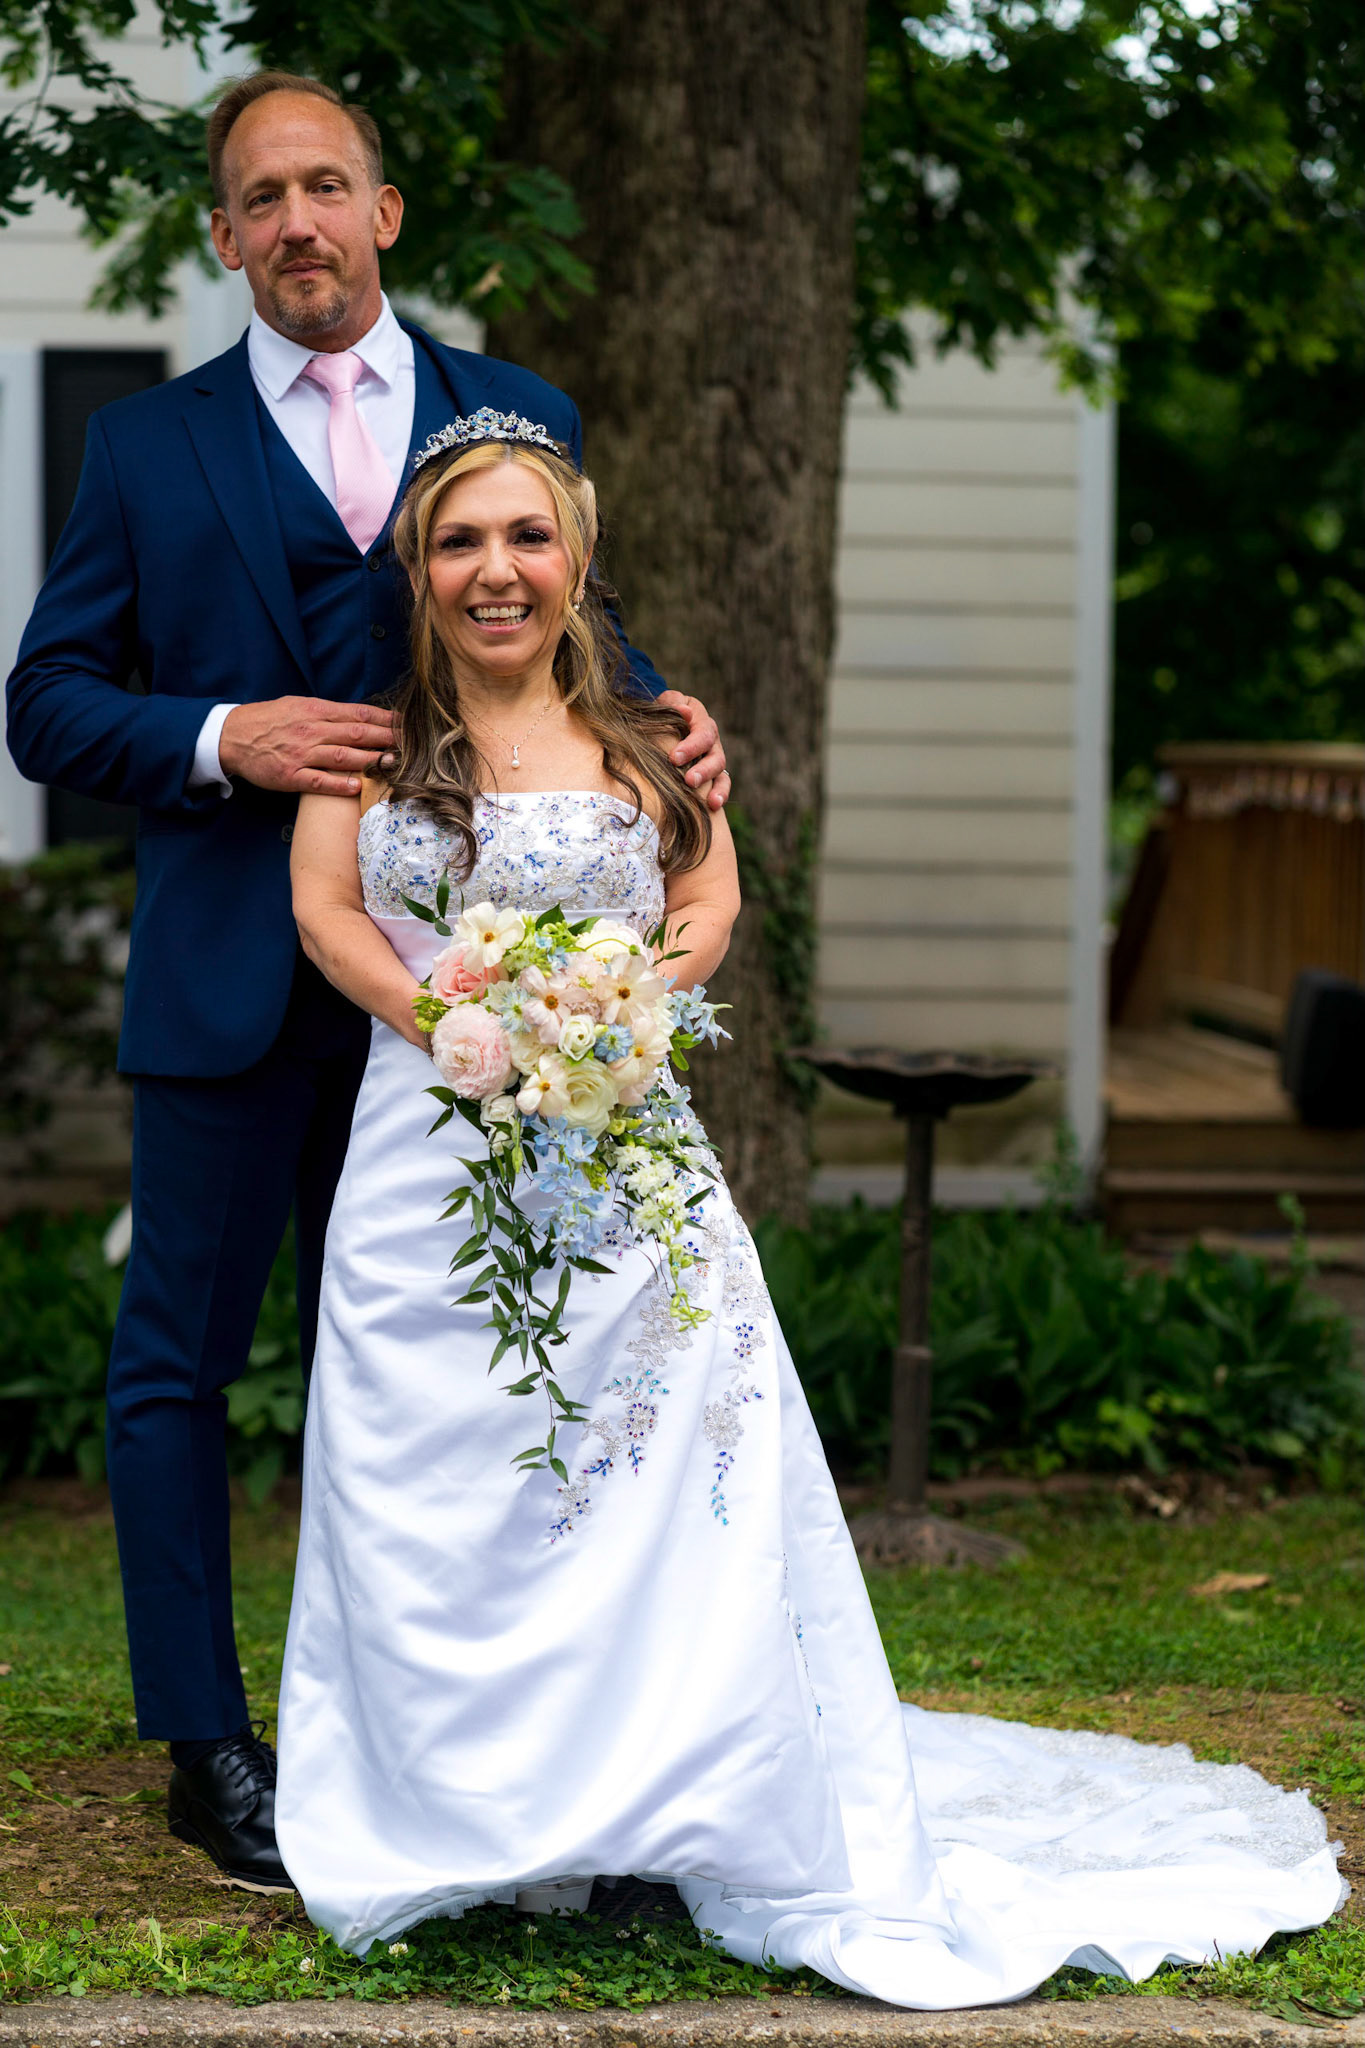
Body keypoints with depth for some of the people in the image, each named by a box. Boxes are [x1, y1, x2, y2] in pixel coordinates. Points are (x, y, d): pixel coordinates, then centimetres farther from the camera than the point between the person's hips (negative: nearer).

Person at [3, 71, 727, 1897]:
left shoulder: (520, 419, 9)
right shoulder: (148, 448, 5)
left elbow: (580, 648, 13)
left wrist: (667, 725, -10)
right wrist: (220, 739, -15)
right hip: (232, 978, -1)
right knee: (179, 1361, 2)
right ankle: (207, 1752, 12)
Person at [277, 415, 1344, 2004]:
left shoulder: (641, 745, 13)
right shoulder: (374, 740, 10)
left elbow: (709, 903, 5)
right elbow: (325, 910, 1)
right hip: (424, 1160, 0)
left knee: (662, 1510, -5)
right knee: (433, 1521, -3)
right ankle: (470, 1829, 4)